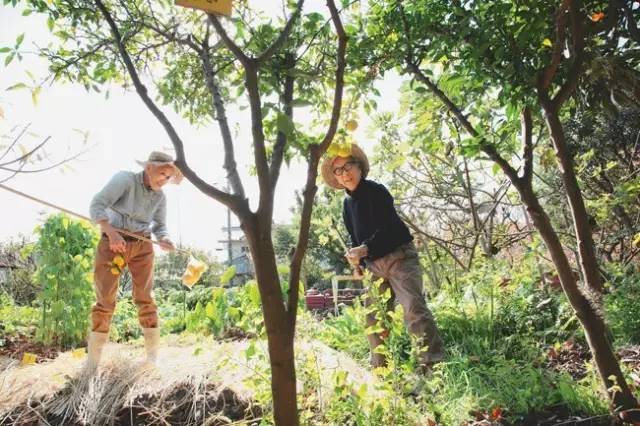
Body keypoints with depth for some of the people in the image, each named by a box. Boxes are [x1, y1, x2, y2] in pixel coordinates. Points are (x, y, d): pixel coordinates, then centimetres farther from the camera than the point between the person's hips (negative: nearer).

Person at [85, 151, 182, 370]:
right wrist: (111, 232, -34)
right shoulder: (124, 179, -14)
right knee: (105, 301, -3)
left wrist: (164, 240, -16)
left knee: (144, 299, 0)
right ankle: (92, 362, 9)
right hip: (112, 243, -3)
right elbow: (96, 205, -20)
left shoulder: (160, 197, 1)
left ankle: (153, 358, 7)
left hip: (142, 246, 3)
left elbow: (160, 226, 8)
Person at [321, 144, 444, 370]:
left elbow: (388, 228, -18)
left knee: (413, 309, -21)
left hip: (399, 257, -7)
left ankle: (433, 363, -21)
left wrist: (366, 248, -28)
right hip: (375, 266, 7)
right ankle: (380, 367, 20)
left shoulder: (375, 191, -8)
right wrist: (356, 258, 5)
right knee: (372, 318, 8)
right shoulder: (347, 203, 13)